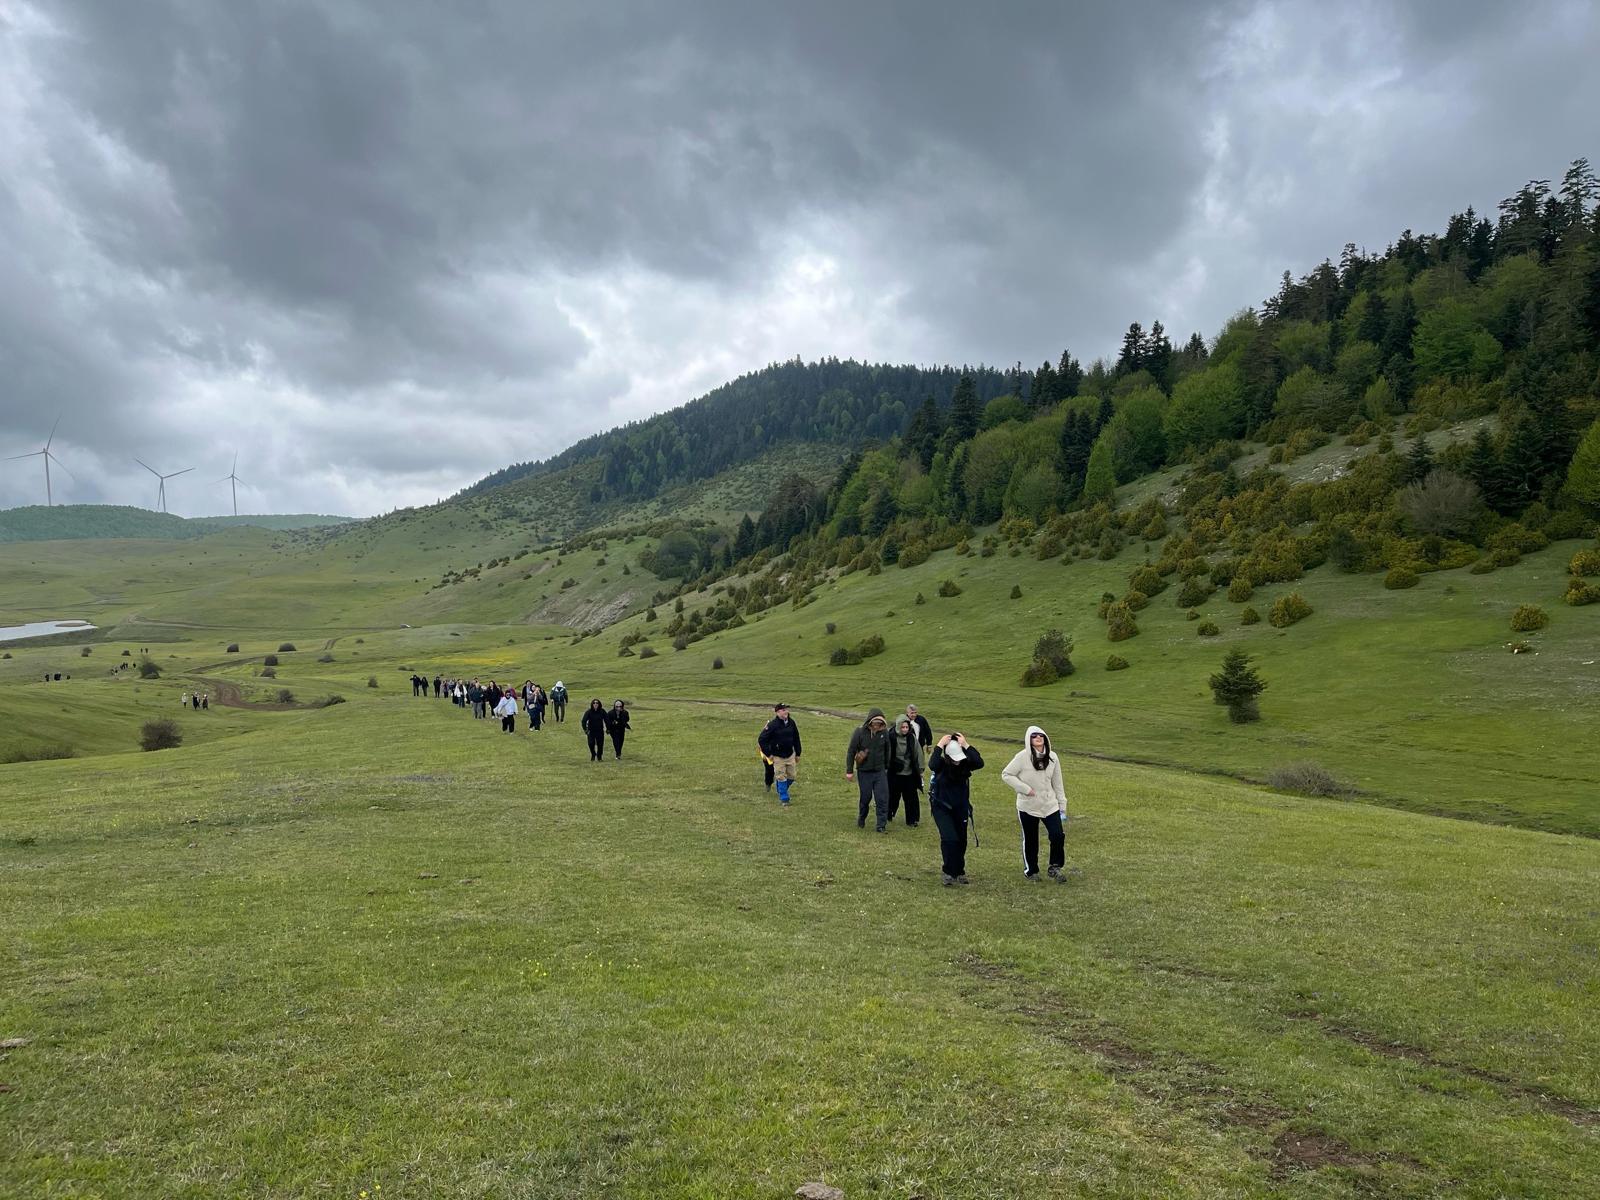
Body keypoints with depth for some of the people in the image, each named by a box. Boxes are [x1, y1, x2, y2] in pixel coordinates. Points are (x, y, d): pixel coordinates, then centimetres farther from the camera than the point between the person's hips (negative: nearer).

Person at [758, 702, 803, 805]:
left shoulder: (791, 723, -1)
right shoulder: (773, 725, -17)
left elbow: (796, 738, 11)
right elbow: (761, 740, -14)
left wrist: (798, 754, 11)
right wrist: (768, 754, -11)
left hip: (790, 755, 5)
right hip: (778, 757, -5)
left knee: (792, 776, 11)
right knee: (781, 777, 0)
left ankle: (781, 791, 36)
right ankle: (783, 798, 12)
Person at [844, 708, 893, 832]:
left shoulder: (884, 732, -5)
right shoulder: (860, 732, -14)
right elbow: (851, 751, -8)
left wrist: (886, 767, 17)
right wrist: (849, 771, -7)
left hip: (880, 771, 2)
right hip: (864, 772, -2)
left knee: (883, 799, -3)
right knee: (866, 797, 9)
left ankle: (882, 825, 4)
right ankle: (861, 820, 34)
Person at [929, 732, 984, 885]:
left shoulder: (965, 763, -9)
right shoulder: (941, 764, -17)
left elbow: (980, 763, -29)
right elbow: (932, 765, -40)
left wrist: (967, 745, -30)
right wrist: (939, 745, -36)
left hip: (960, 807, 4)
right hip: (941, 807, -4)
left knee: (961, 840, 11)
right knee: (949, 838, -17)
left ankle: (959, 871, 30)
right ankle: (949, 872, -4)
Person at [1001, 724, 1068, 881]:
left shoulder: (1052, 757, -1)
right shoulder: (1023, 756, -14)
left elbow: (1057, 783, 7)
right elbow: (1006, 774, -11)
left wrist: (1062, 804, 10)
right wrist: (1025, 788, -17)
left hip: (1050, 805, 3)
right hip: (1028, 807, -3)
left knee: (1058, 836, -7)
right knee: (1030, 840, 10)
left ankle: (1055, 868, 14)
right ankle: (1030, 871, 30)